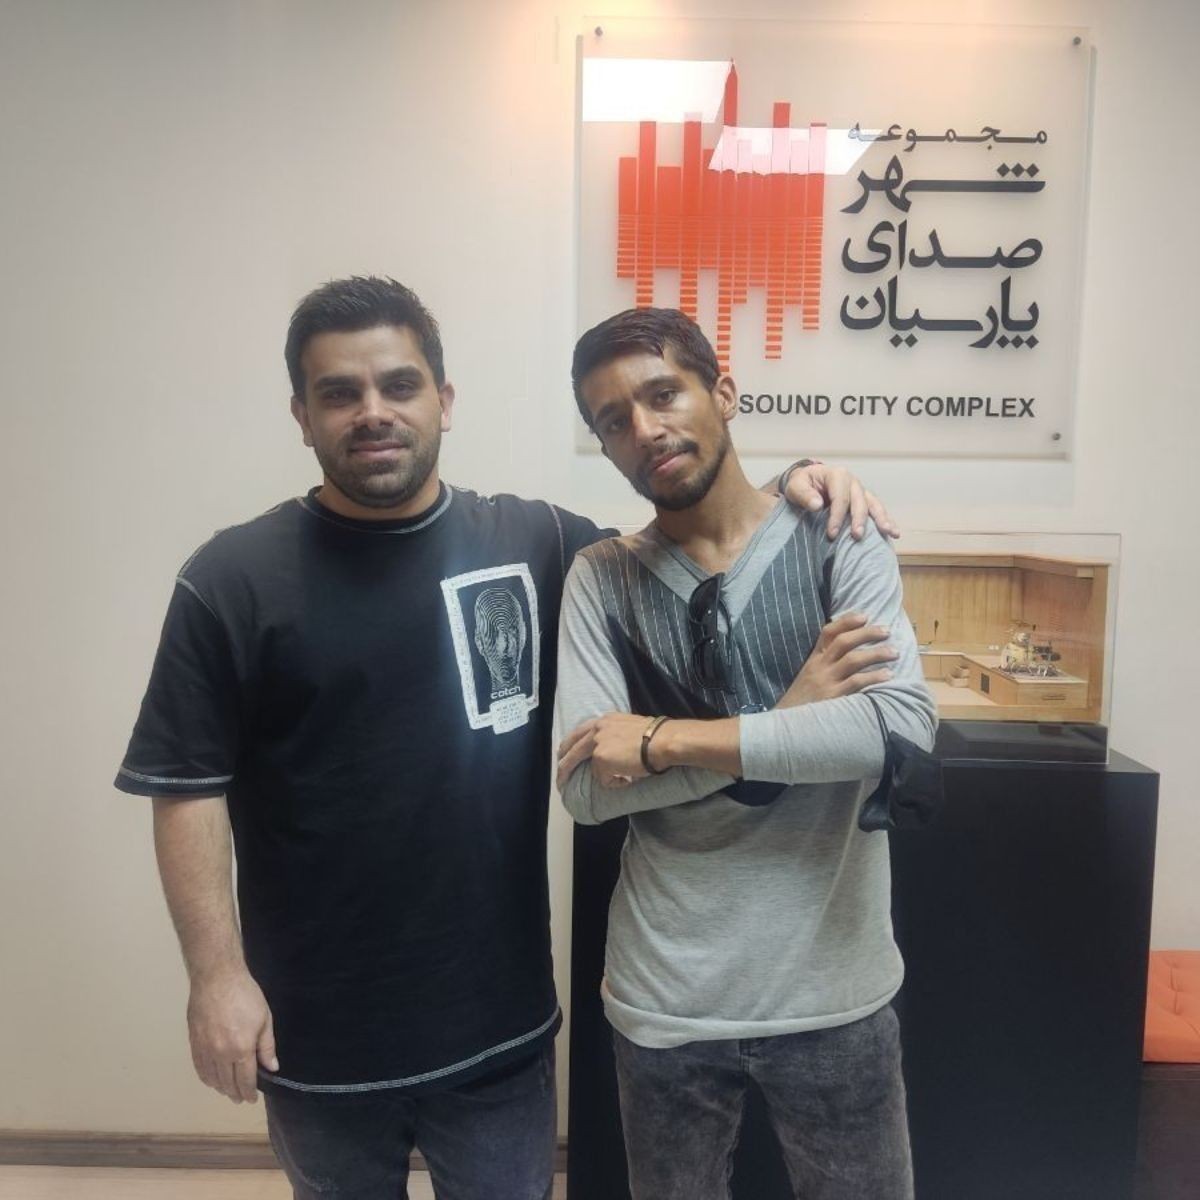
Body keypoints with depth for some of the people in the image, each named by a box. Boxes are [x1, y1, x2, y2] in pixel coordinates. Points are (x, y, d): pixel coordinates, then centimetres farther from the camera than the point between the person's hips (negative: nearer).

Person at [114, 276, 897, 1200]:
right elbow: (189, 788, -6)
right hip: (318, 1029, 0)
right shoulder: (233, 581, -9)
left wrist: (784, 492, -10)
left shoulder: (535, 543, -5)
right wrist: (217, 973, -9)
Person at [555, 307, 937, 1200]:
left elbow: (902, 726, -23)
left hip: (831, 987, -1)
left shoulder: (837, 544, -7)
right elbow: (588, 787, -13)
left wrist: (667, 738, -21)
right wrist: (787, 718, -18)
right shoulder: (600, 578, -4)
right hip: (663, 995, 1)